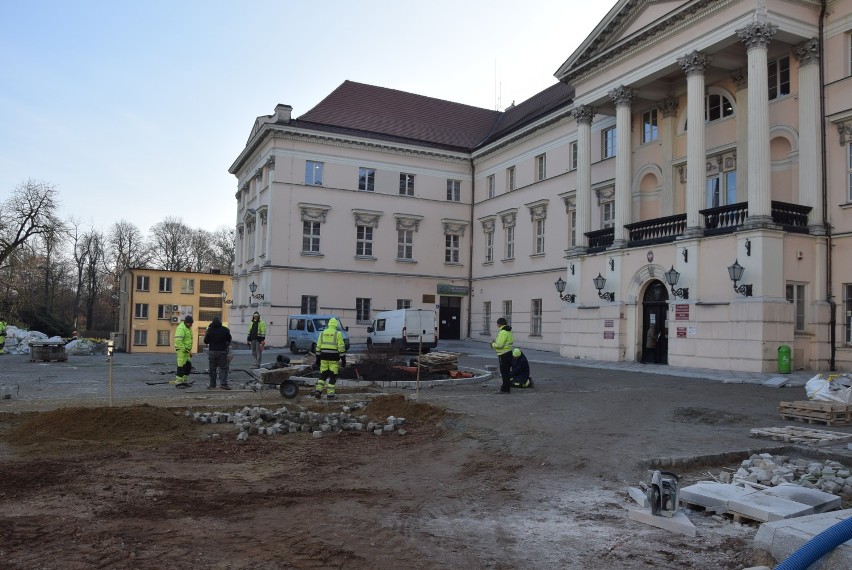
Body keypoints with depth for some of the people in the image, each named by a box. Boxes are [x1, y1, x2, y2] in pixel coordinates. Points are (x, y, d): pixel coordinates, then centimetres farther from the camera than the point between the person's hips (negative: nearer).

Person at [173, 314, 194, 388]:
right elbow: (178, 340, -24)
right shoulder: (181, 328, -16)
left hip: (186, 350, 9)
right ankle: (178, 383, -2)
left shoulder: (188, 328, 16)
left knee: (188, 366, 10)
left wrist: (190, 351, 21)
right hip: (181, 350, -9)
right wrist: (184, 349, -23)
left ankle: (184, 382, 18)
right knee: (181, 367, -8)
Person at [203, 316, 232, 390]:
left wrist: (205, 334, 16)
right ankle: (223, 384, -8)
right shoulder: (225, 329, -5)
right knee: (223, 368, 3)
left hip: (212, 351, 0)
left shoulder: (210, 330, -7)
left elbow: (206, 341, 0)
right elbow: (229, 339, 6)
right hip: (222, 351, 0)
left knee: (212, 368, 7)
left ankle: (212, 385, 7)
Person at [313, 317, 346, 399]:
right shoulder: (338, 333, -4)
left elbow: (318, 346, 9)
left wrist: (318, 358, 14)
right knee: (333, 376, 4)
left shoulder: (322, 333, 9)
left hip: (324, 357, 4)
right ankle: (330, 394, 2)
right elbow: (341, 347, -8)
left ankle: (318, 390, 0)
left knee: (323, 375, 13)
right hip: (334, 357, -4)